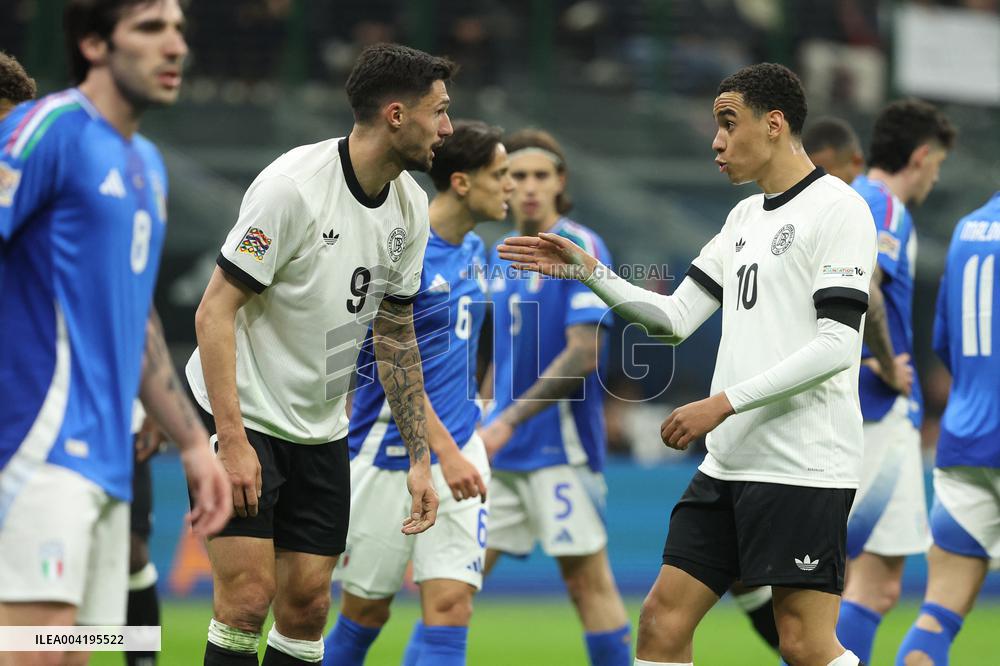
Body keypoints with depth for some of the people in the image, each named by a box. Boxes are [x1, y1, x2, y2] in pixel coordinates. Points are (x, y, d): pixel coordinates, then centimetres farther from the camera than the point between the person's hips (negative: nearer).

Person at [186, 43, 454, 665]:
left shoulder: (411, 206, 2)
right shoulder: (293, 187, -20)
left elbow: (395, 335, 13)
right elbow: (214, 312, -19)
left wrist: (420, 458, 9)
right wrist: (233, 443, -25)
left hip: (322, 429, 7)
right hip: (244, 417, -7)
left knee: (307, 605, 3)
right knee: (249, 595, -14)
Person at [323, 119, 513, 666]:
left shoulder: (473, 250, 10)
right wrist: (444, 451, -26)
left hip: (458, 449, 6)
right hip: (390, 456, -6)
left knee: (450, 603, -9)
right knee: (366, 610, 6)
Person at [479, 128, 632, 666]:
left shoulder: (580, 249, -11)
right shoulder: (503, 256, 13)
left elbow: (583, 355, -18)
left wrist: (509, 421, -20)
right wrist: (485, 418, 17)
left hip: (559, 449, -7)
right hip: (501, 450, 7)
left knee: (587, 578, -5)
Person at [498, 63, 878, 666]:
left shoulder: (838, 208, -8)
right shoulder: (745, 217, 18)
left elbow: (835, 346, -17)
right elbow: (677, 319, 18)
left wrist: (723, 403, -18)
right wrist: (588, 271, 6)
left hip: (804, 467, -8)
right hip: (728, 463, 8)